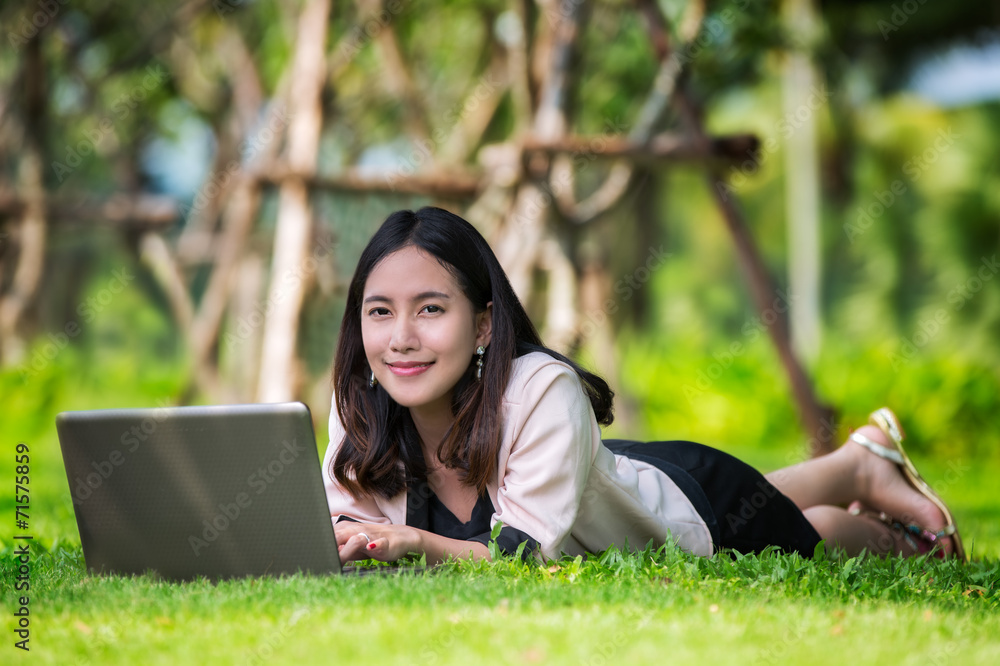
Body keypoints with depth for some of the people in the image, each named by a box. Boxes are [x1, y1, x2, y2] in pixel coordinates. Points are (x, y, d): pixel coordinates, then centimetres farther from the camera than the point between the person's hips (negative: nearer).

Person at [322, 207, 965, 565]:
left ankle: (867, 472, 56)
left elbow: (532, 549, -44)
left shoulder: (544, 392, -44)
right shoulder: (360, 410, -31)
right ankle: (859, 463, 59)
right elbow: (348, 518, -22)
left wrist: (414, 542, -59)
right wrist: (331, 537, -46)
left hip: (690, 499, -5)